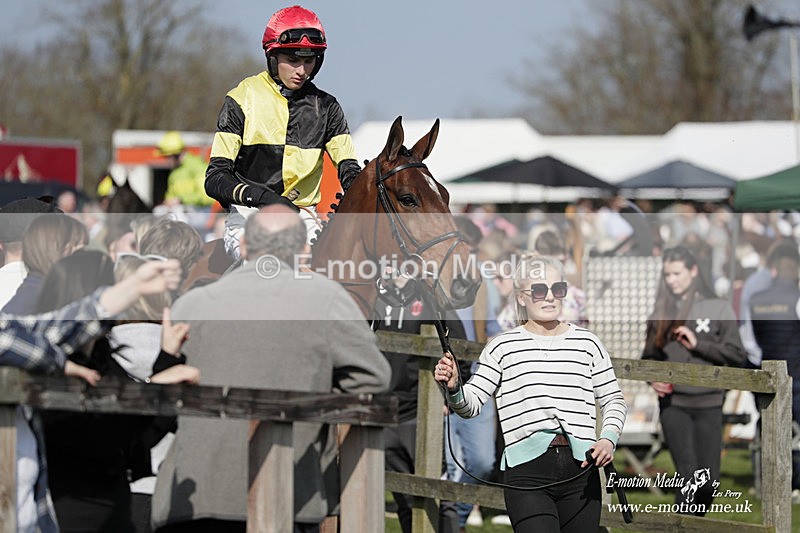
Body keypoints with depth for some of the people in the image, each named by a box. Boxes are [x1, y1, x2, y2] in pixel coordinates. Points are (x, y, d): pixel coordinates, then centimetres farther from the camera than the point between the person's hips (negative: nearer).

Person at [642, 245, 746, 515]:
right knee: (687, 474, -13)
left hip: (709, 404, 0)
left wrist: (698, 344, -12)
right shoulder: (662, 312, 9)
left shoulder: (718, 309, 2)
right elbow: (649, 356, 17)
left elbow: (737, 354, -2)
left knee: (709, 480, 0)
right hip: (673, 404, 0)